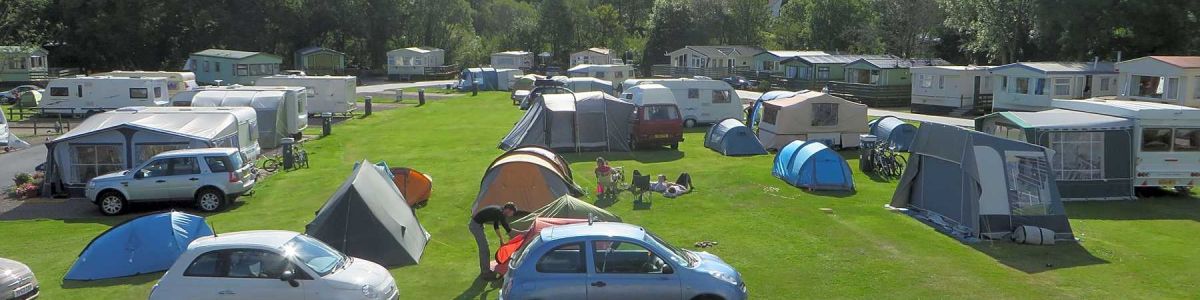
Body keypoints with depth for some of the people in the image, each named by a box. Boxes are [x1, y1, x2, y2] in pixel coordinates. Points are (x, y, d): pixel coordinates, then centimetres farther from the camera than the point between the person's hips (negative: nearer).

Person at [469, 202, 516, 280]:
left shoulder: (498, 211, 9)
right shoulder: (500, 213, -20)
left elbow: (496, 226, 22)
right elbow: (508, 229, -19)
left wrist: (501, 239, 22)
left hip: (475, 224, 10)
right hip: (476, 225, -10)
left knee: (483, 248, 18)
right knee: (484, 249, -5)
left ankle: (484, 270, 28)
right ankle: (485, 272, 2)